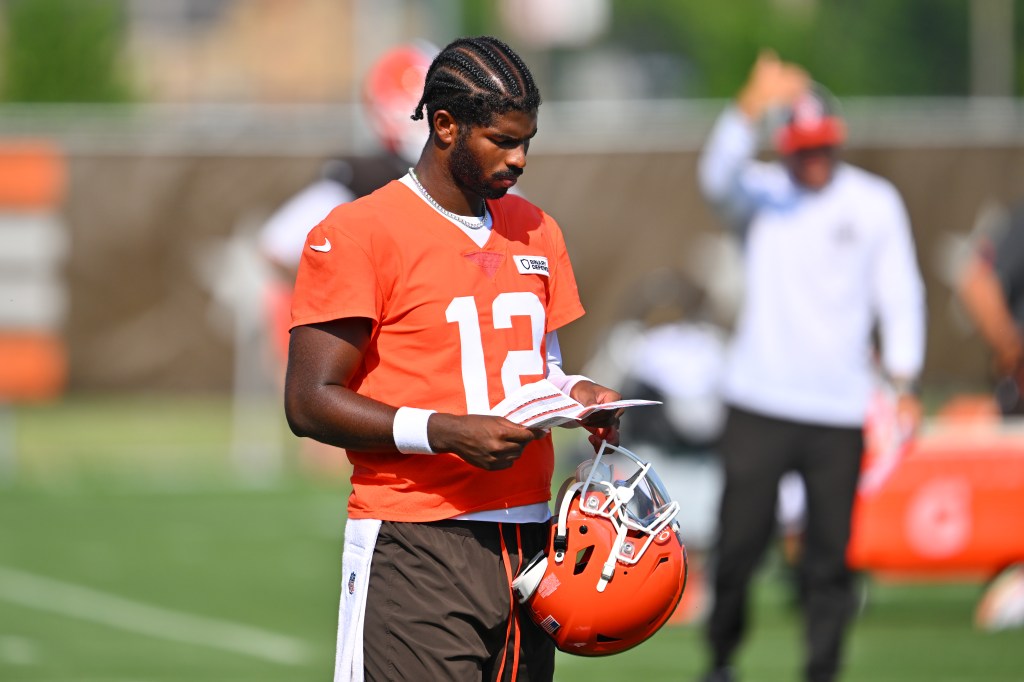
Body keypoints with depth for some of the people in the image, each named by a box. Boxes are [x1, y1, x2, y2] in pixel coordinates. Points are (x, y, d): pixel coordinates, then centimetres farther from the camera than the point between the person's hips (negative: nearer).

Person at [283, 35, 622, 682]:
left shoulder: (536, 230, 17)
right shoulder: (356, 235, -5)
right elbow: (310, 402, -9)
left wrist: (575, 392, 5)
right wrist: (446, 432, -19)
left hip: (527, 537, 7)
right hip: (416, 550, -6)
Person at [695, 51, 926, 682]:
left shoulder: (876, 202, 5)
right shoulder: (763, 194, 2)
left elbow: (900, 295, 5)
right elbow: (719, 176, -22)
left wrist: (905, 382, -8)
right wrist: (753, 106, -38)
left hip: (839, 410, 1)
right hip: (759, 402, -1)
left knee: (830, 552, 0)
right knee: (740, 539, -2)